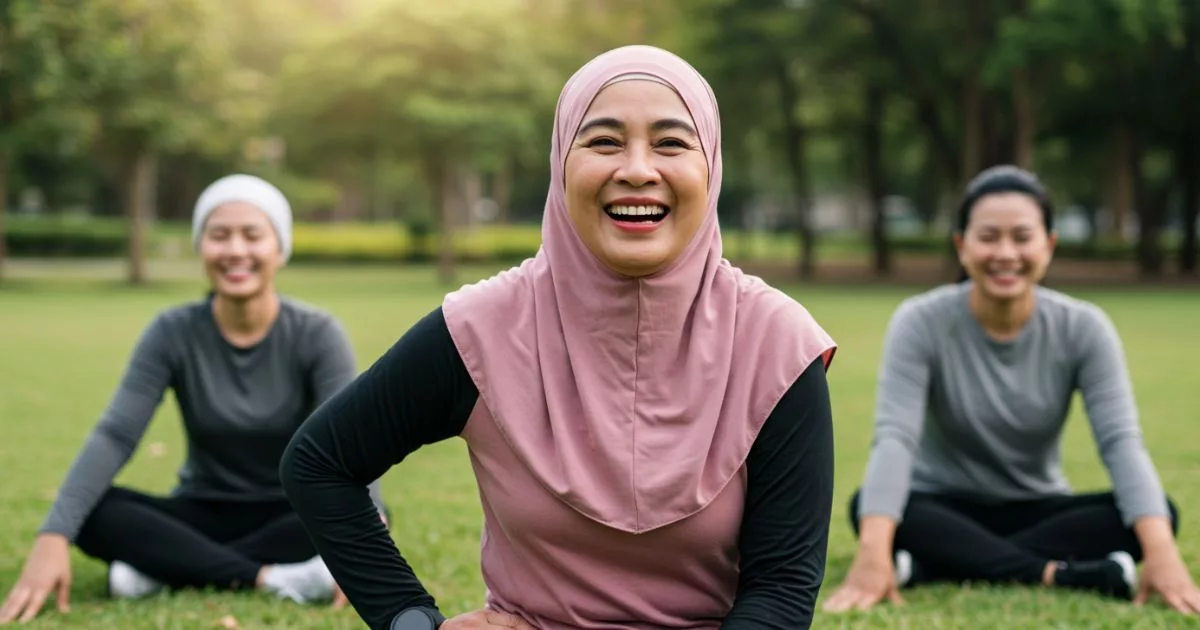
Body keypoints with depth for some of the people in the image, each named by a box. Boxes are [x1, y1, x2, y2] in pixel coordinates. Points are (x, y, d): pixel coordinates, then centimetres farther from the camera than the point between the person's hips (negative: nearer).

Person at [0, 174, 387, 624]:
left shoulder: (316, 334, -12)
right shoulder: (174, 333, -9)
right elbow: (114, 436, -18)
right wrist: (52, 539, -33)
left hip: (289, 516, -1)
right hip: (203, 517, 1)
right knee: (94, 511, -26)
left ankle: (167, 566, -26)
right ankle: (270, 579, -33)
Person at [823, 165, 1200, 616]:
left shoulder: (1083, 328, -10)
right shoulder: (921, 322, -16)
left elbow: (1121, 440, -21)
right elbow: (894, 438, -28)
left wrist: (1161, 553, -38)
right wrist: (873, 556, -45)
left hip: (1038, 512, 2)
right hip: (946, 512, -2)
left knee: (1160, 513, -25)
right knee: (866, 504, -33)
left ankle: (931, 567, -31)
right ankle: (1063, 576, -37)